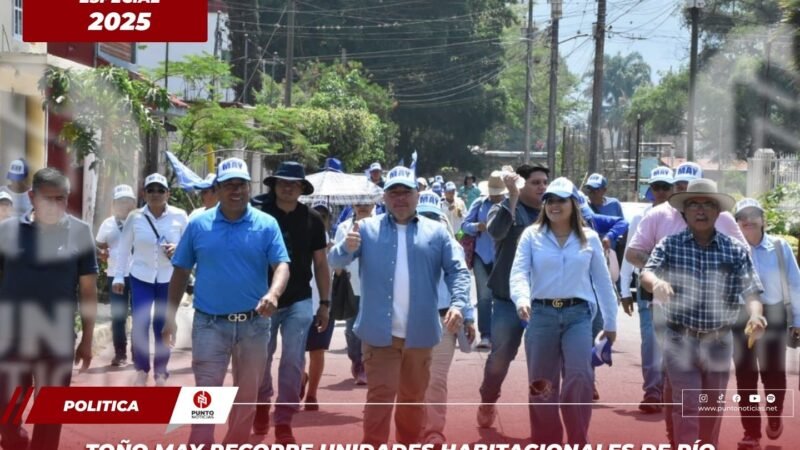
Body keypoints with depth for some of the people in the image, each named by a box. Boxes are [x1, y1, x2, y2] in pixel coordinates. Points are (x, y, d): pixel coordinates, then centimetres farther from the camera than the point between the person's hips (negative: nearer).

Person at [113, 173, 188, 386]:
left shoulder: (180, 216, -5)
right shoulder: (134, 217, -3)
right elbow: (124, 248, 4)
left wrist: (178, 249, -19)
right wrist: (119, 276, 3)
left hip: (169, 278, 0)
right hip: (141, 277, 0)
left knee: (163, 326, 6)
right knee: (140, 324, -4)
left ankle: (161, 372, 18)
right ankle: (141, 370, 11)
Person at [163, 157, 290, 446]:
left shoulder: (266, 225, -1)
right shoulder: (198, 225, 1)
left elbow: (281, 265, -10)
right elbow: (181, 272, 6)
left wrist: (273, 294, -32)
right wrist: (170, 318, 3)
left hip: (253, 324, 1)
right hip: (210, 324, -1)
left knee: (247, 396, 13)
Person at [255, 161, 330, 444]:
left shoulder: (312, 220, 0)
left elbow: (320, 263, 6)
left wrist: (325, 303, 4)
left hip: (299, 302, 1)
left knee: (293, 362, -3)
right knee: (261, 359, 9)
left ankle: (284, 421, 6)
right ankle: (262, 404, 34)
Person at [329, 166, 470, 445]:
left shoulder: (436, 232, 5)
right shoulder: (367, 229, 2)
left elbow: (457, 271, 1)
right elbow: (336, 262, -6)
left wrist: (458, 304, -18)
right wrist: (347, 248, -31)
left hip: (420, 333, 3)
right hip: (380, 332, -2)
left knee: (414, 396, 17)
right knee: (380, 395, -5)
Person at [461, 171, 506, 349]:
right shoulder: (479, 204, 5)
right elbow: (465, 224, 4)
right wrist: (477, 227, -17)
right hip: (483, 256, 1)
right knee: (484, 296, -3)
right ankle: (485, 335, -3)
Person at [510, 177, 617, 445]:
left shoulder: (589, 238, 7)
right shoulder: (532, 235, 3)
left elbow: (602, 280, 12)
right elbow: (519, 272, -8)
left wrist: (610, 322, 13)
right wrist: (522, 299, -29)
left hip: (578, 314, 0)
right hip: (541, 313, 0)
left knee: (579, 375, -16)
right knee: (542, 382, 7)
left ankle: (578, 442, -3)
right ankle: (546, 441, 21)